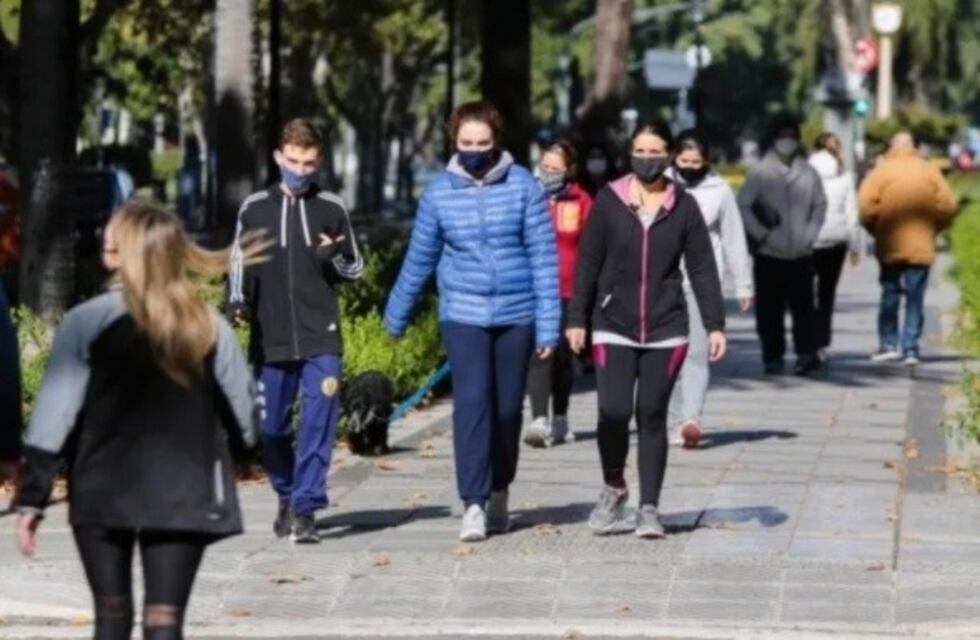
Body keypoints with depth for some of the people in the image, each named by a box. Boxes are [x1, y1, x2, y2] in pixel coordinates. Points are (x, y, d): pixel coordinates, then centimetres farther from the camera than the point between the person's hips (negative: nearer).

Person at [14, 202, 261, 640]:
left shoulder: (87, 323, -6)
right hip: (182, 496, 1)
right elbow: (245, 415, 7)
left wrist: (32, 498, -3)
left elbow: (52, 419, -8)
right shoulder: (210, 328, 1)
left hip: (102, 493, -1)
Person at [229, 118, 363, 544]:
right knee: (271, 428, 7)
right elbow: (239, 264, 13)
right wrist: (239, 300, -6)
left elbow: (355, 269, 13)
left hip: (321, 338, -1)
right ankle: (287, 496, 28)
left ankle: (305, 508, -12)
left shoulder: (331, 209, 6)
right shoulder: (255, 209, 7)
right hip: (270, 340, 1)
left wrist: (334, 258, -9)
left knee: (318, 421, -12)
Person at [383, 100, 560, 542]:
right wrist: (396, 317, 18)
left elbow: (543, 256, -3)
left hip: (517, 314, 0)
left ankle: (499, 493, 27)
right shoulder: (440, 193, 1)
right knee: (471, 402, -12)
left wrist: (549, 323, -7)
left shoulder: (523, 187, -3)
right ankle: (474, 504, -14)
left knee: (508, 407, 8)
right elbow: (420, 259, 11)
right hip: (463, 314, 0)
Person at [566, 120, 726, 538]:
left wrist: (714, 324, -2)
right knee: (614, 411, -13)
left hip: (665, 331, 1)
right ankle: (613, 489, 12)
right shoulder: (609, 201, 2)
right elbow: (588, 264, 4)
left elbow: (702, 268, 4)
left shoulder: (683, 206, 3)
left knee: (652, 416, 2)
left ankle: (649, 509, 10)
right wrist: (577, 319, 2)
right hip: (614, 328, -1)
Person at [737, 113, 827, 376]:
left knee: (803, 306, -5)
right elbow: (743, 205, -4)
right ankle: (773, 357, 10)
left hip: (801, 254, 1)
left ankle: (807, 354, -8)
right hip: (769, 254, -1)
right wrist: (760, 234, -8)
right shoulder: (761, 173, -4)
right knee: (770, 310, 3)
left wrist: (810, 233, 5)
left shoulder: (808, 172, 4)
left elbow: (820, 205, 16)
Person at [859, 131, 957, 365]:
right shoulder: (929, 171, 1)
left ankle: (888, 344, 7)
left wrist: (876, 231, 6)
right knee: (915, 300, 4)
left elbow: (866, 206, -10)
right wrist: (932, 229, 11)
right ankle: (910, 348, 1)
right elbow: (947, 206, -4)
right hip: (921, 247, 1)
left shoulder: (881, 171, -3)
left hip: (890, 247, -1)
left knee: (889, 295, 11)